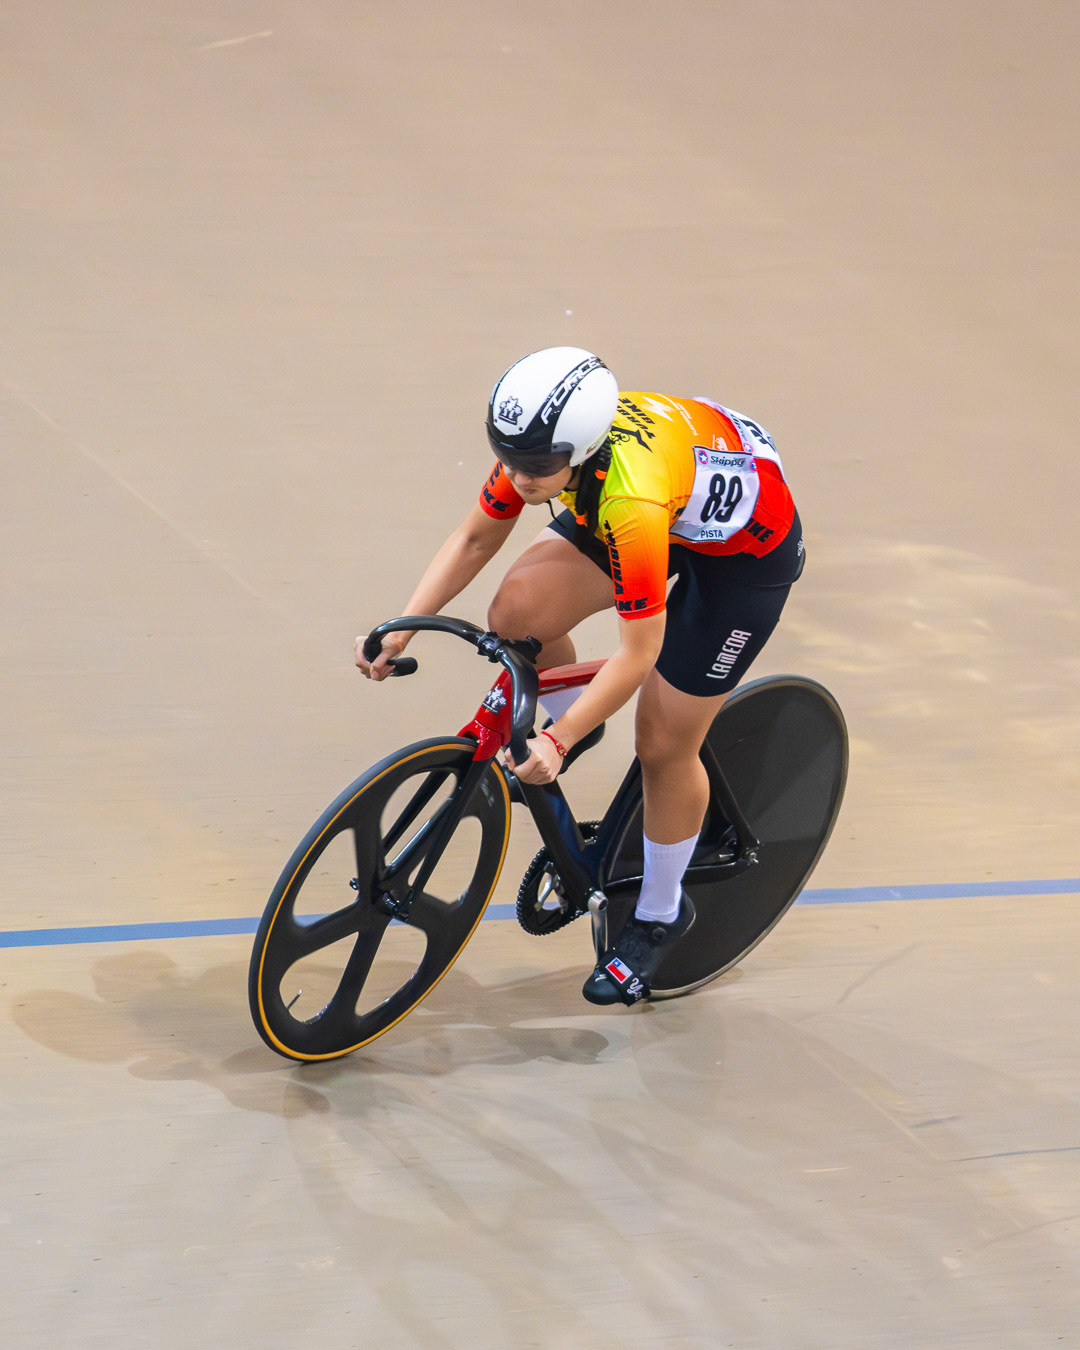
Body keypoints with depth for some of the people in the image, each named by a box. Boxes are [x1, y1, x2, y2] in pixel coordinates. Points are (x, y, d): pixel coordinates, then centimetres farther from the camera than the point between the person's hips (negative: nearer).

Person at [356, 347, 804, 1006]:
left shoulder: (632, 503, -43)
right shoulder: (544, 442, -23)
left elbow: (637, 653, -34)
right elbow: (474, 539, -7)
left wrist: (560, 741, -31)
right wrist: (402, 628, -14)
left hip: (747, 549, -6)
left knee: (664, 745, 0)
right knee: (518, 612, -15)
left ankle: (660, 914, 24)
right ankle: (571, 719, 17)